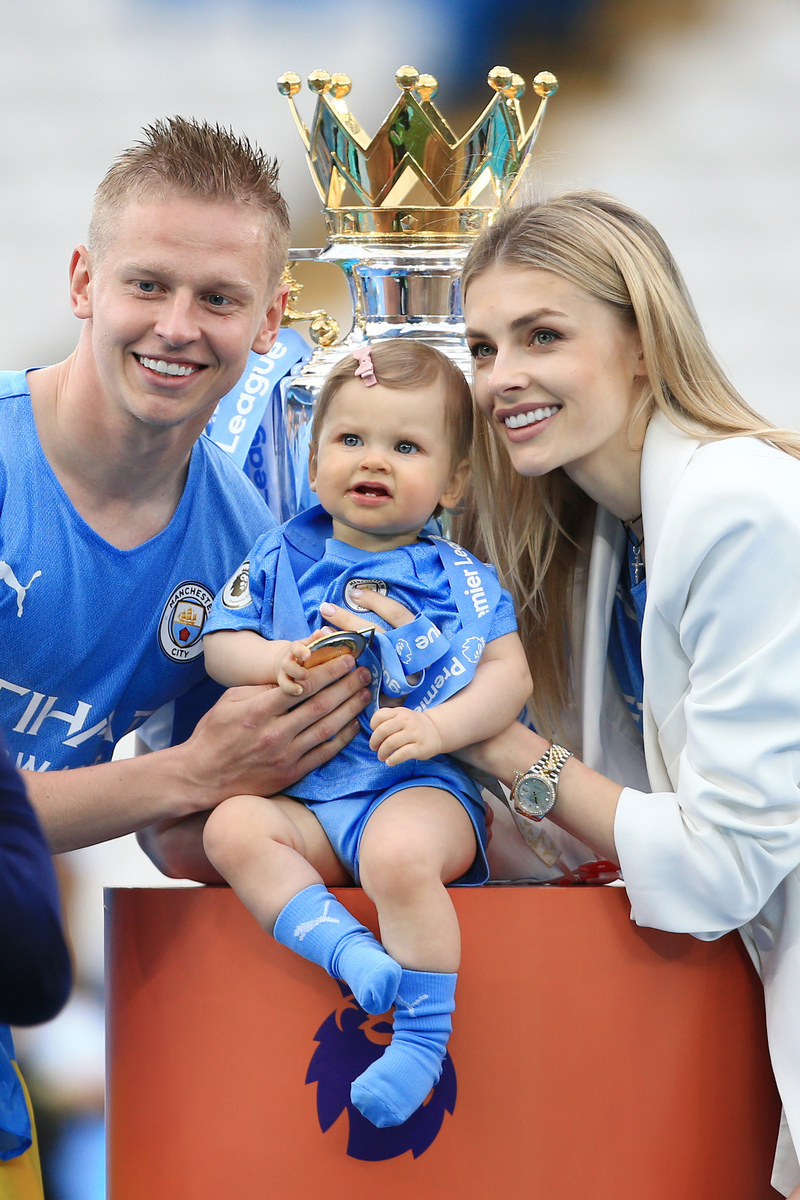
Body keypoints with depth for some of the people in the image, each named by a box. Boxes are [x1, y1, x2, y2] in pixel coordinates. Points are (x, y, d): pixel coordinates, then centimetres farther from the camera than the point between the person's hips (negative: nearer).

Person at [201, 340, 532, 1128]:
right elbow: (219, 643, 12)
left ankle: (422, 1037, -25)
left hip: (422, 787, -4)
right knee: (231, 828, -25)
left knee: (398, 853, -36)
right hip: (303, 792, 4)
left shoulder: (459, 580, 6)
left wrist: (437, 727, -19)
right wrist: (275, 659, -11)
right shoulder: (283, 559, 14)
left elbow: (510, 676, -1)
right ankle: (345, 947, -40)